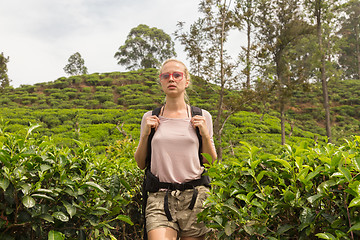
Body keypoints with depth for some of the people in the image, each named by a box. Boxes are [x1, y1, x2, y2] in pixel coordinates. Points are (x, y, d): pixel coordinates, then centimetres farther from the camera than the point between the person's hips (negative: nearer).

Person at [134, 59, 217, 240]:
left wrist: (205, 134, -4)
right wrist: (145, 134, -1)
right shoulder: (150, 118, 8)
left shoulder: (202, 117, 6)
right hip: (159, 198, 0)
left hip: (195, 196, 1)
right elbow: (140, 164, 13)